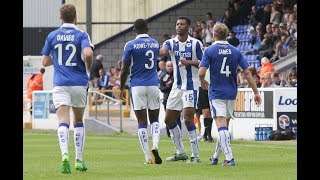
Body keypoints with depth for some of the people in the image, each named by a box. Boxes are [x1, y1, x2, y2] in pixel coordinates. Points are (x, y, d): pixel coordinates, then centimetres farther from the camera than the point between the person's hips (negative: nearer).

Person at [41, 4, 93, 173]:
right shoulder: (81, 35, -2)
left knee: (63, 122, -9)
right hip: (79, 83, 0)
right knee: (79, 121, 16)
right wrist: (88, 68, 0)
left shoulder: (52, 36, 5)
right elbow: (88, 53, -20)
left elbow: (45, 61, 8)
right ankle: (79, 160, 16)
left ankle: (65, 155, -33)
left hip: (60, 84, 0)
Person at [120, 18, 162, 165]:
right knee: (154, 119, 14)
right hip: (153, 85, 3)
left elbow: (124, 70, -5)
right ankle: (155, 146, -12)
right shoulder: (155, 44, 8)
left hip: (137, 86, -3)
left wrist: (121, 88, 6)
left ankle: (148, 157, -4)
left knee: (142, 122, 0)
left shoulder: (131, 45, -5)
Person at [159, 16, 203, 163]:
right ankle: (180, 152, 23)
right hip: (177, 86, 6)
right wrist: (161, 51, -44)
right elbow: (162, 52, -19)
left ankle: (196, 155, -9)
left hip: (191, 86, -6)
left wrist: (189, 62, -20)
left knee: (188, 119, -15)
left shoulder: (196, 44, -4)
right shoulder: (170, 43, 3)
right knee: (169, 120, 9)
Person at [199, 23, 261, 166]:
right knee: (225, 126, 17)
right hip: (231, 93, 5)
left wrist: (203, 82, 10)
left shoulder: (210, 51, -7)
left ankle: (229, 158, -23)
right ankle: (216, 157, 29)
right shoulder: (235, 51, 4)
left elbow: (201, 72, -14)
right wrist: (256, 92, 5)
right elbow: (247, 73, 1)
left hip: (216, 93, -4)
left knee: (221, 126, -10)